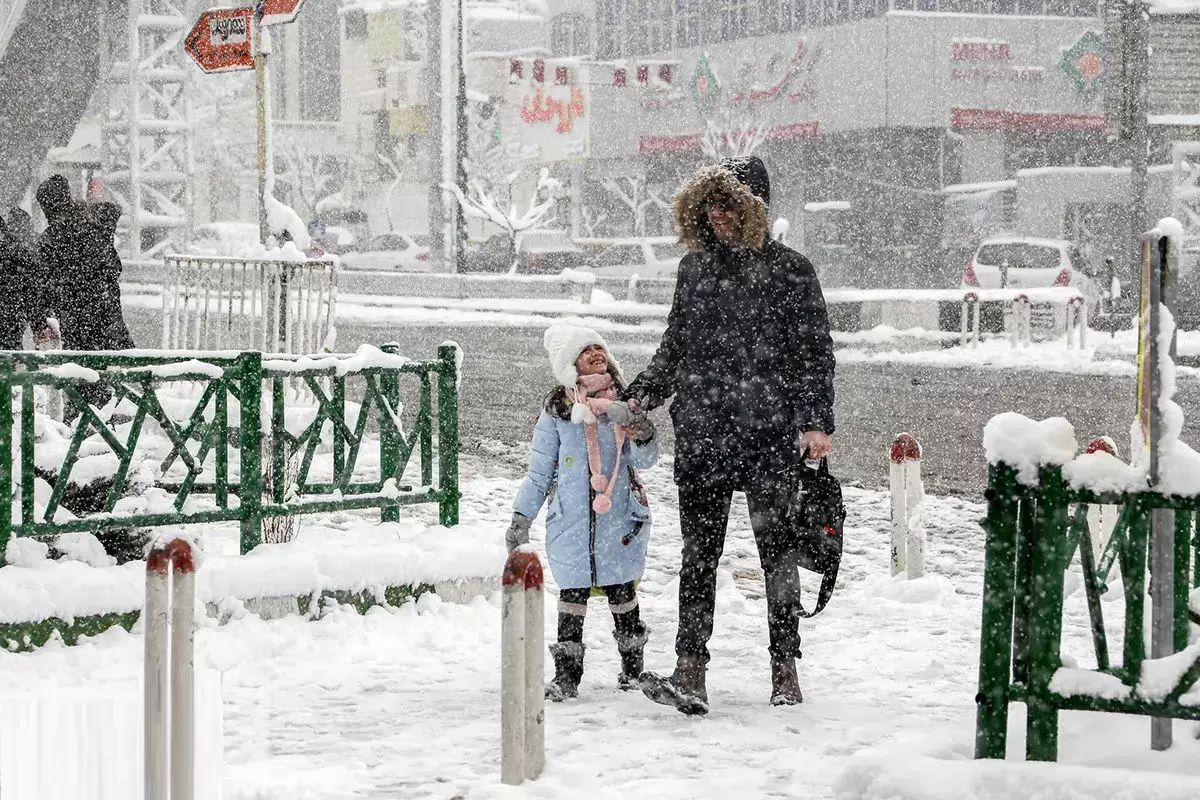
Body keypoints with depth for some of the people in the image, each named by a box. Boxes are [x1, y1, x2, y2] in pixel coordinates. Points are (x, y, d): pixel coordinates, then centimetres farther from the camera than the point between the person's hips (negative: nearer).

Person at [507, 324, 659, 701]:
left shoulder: (626, 403, 6)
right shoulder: (557, 410, 3)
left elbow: (644, 460, 3)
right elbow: (539, 471, 9)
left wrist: (642, 437, -19)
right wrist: (522, 516, 6)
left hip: (619, 515, 1)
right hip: (571, 518, -1)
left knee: (622, 592, 6)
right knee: (572, 593, -1)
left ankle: (632, 668, 20)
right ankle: (566, 673, 4)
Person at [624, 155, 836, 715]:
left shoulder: (789, 270, 0)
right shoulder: (694, 267, 13)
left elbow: (815, 352, -1)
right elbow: (674, 347, 20)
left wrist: (816, 421, -11)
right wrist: (641, 395, 6)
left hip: (770, 435, -4)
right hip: (701, 434, 4)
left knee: (775, 550, 2)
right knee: (698, 553, -1)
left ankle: (785, 671, 12)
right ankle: (690, 674, -3)